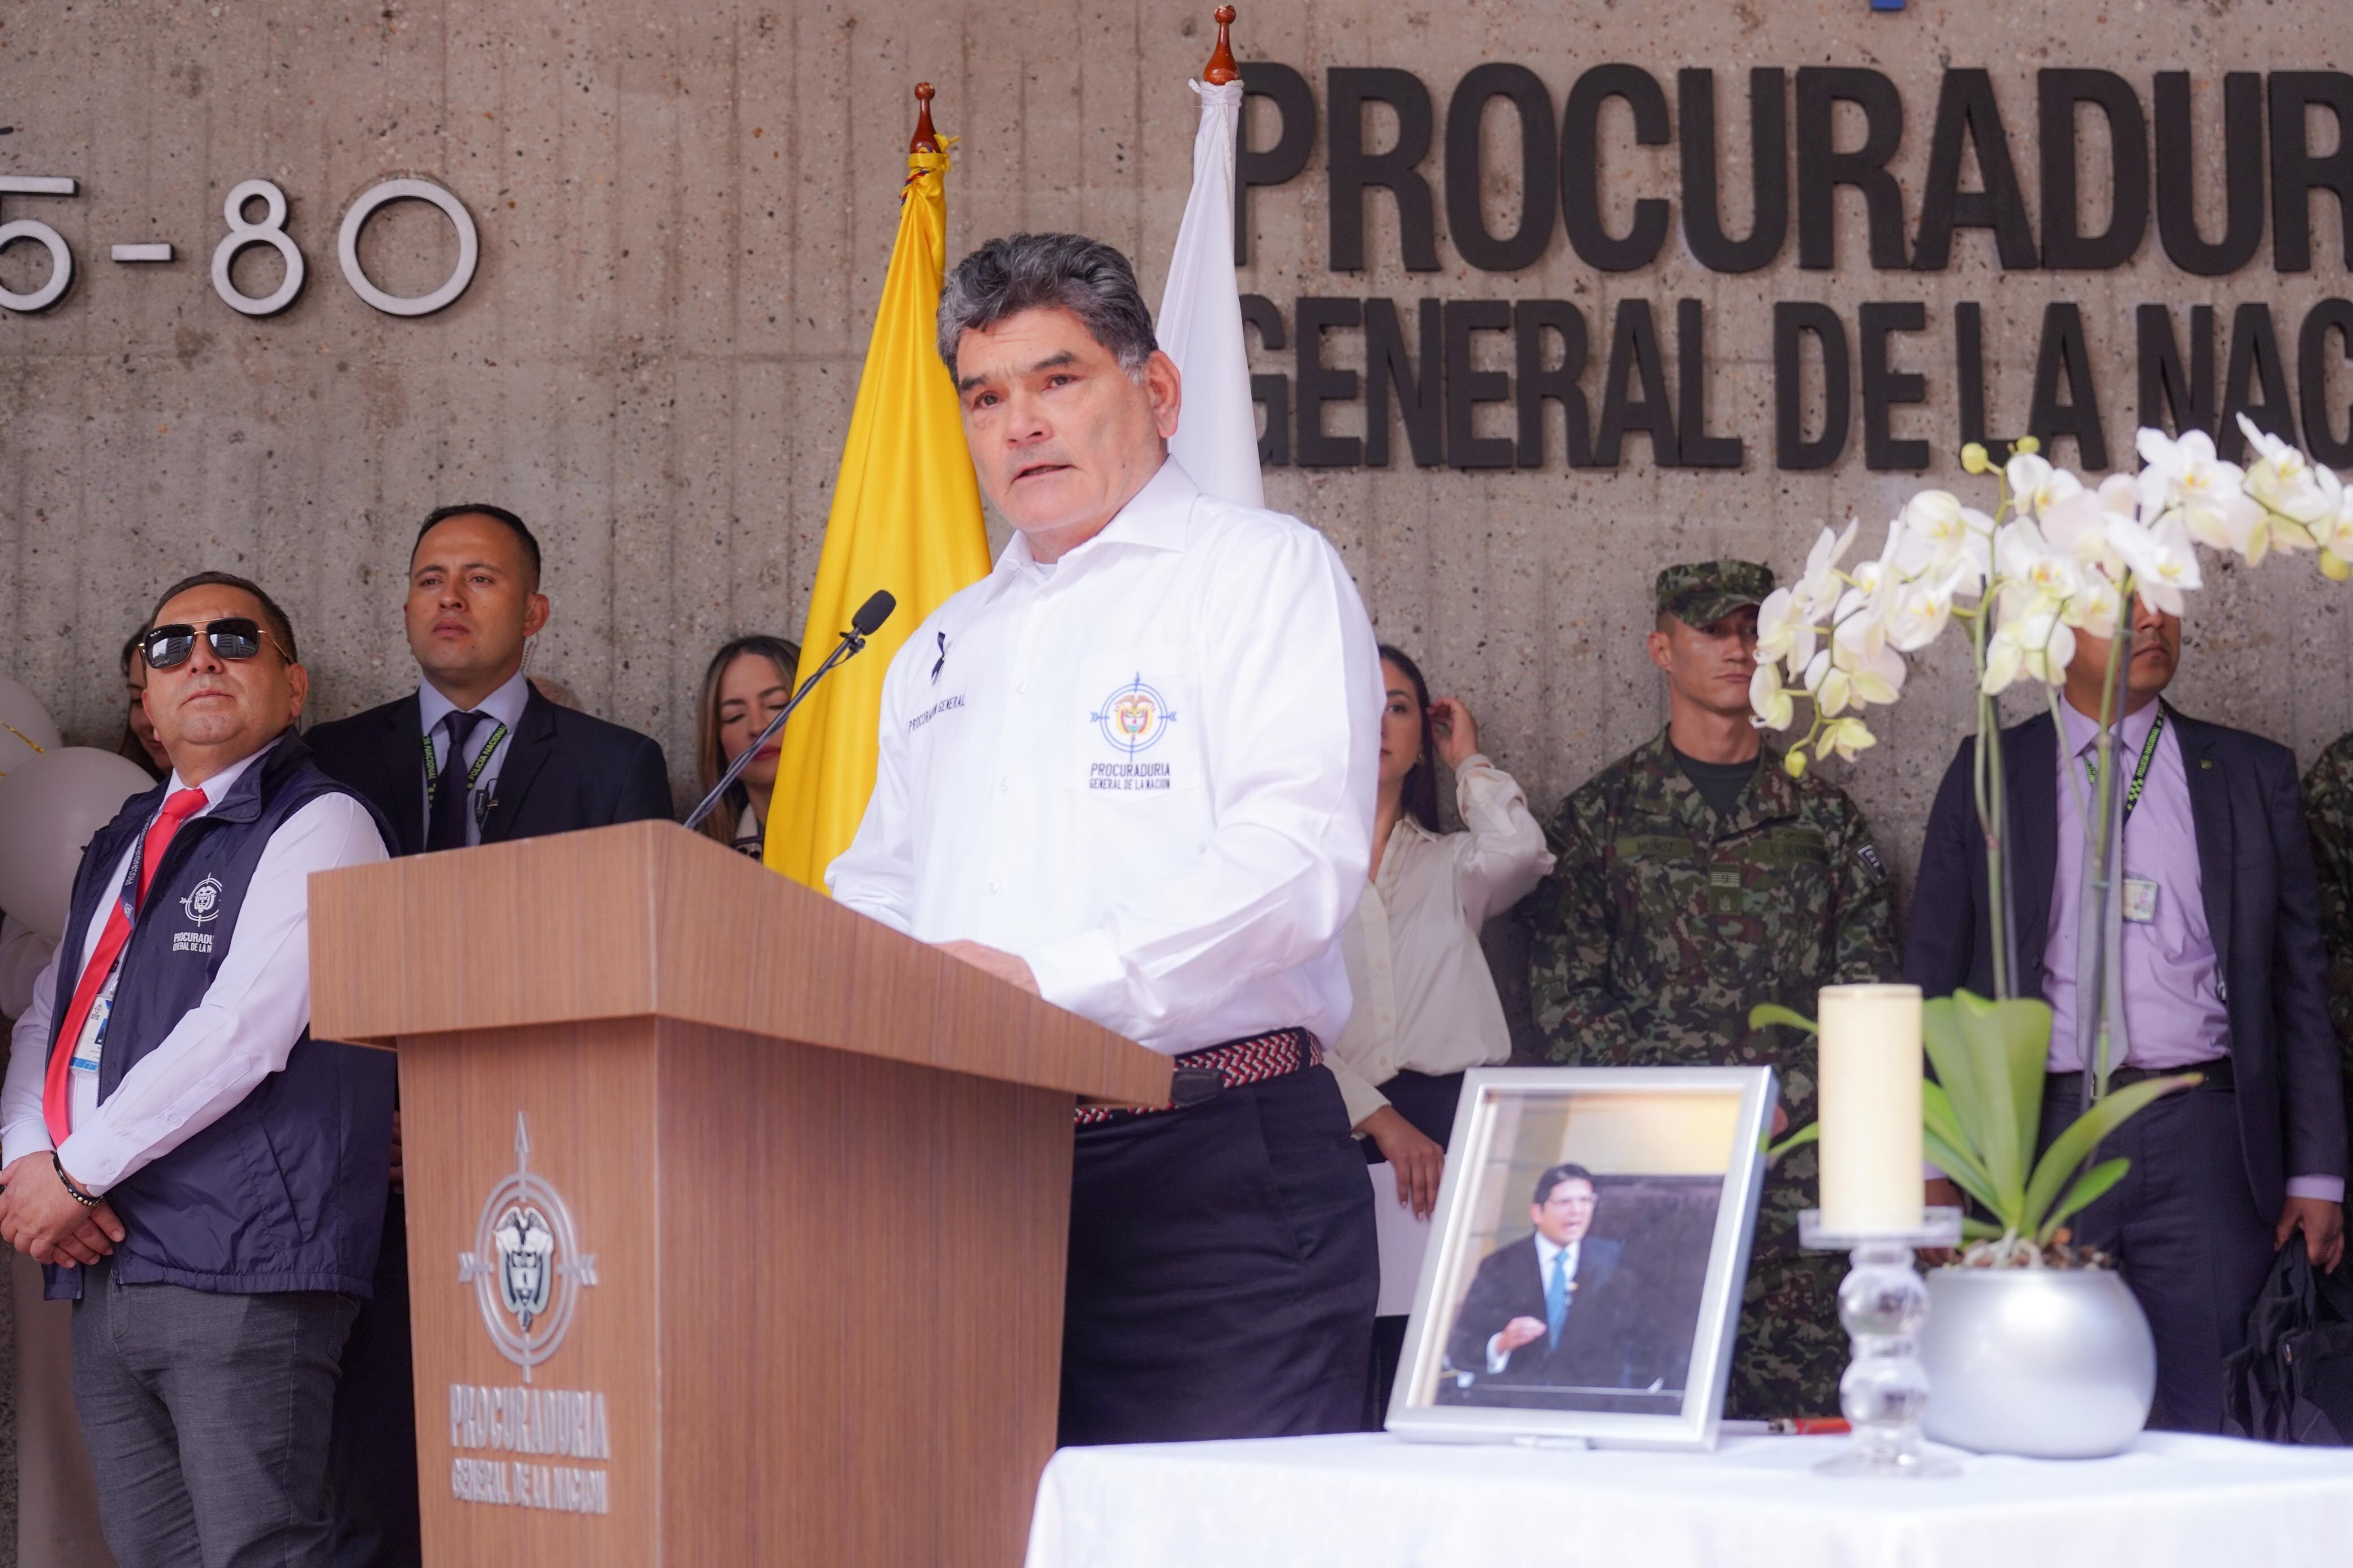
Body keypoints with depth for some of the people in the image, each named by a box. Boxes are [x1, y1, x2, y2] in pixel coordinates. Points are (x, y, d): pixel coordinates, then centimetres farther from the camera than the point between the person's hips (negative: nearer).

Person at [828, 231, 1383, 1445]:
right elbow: (879, 891, 26)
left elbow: (1303, 855, -10)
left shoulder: (1263, 571, 4)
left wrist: (1056, 977, -20)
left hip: (1212, 1162, -5)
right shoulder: (942, 649, 25)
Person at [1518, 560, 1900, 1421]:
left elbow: (1866, 988, 8)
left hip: (1799, 1160, 1)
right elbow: (1563, 995, 4)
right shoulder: (1601, 815, 10)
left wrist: (1781, 1105, -7)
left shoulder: (1824, 816, 14)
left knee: (1810, 1411, -5)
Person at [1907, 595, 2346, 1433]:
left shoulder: (2253, 775, 12)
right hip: (2037, 1135, 0)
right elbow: (1934, 978, 9)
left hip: (2203, 1141, 0)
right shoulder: (1988, 774, 10)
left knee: (2215, 1431, -4)